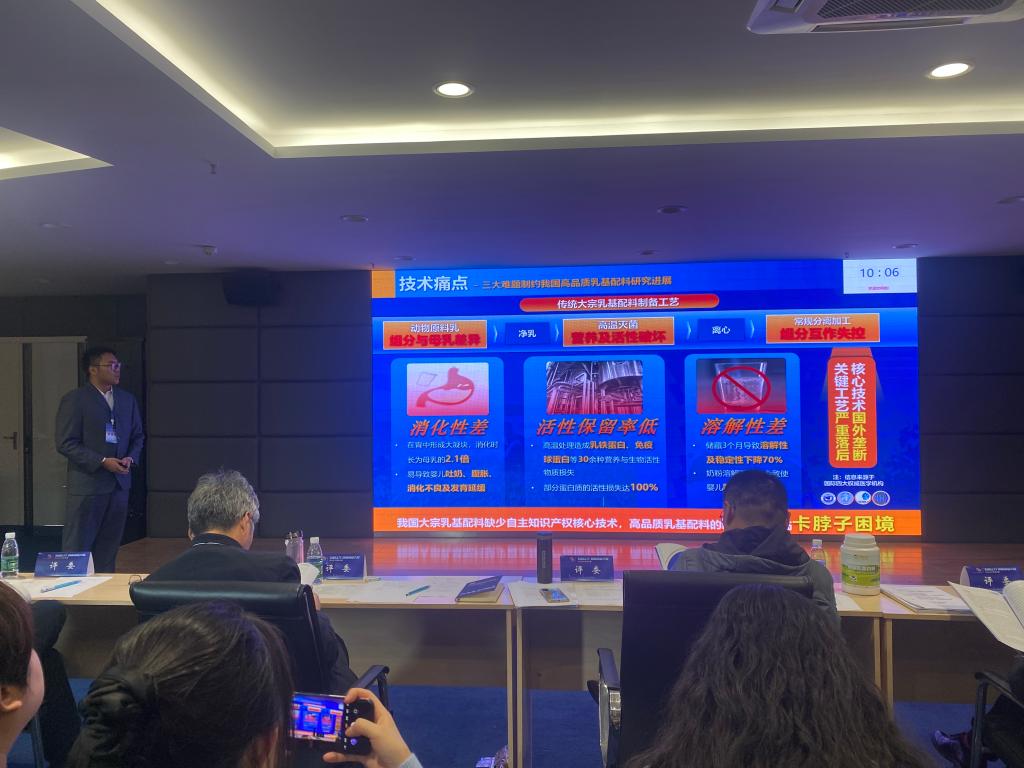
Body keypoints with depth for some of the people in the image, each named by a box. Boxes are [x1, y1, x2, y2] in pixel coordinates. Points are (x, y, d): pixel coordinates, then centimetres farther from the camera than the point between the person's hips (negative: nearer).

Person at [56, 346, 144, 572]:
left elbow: (137, 436, 18)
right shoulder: (74, 400, -6)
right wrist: (102, 462, -17)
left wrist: (131, 458, -2)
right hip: (86, 484, -5)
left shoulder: (127, 400, 11)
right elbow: (65, 443, -10)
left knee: (108, 550, 12)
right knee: (77, 548, 0)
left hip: (119, 483, 5)